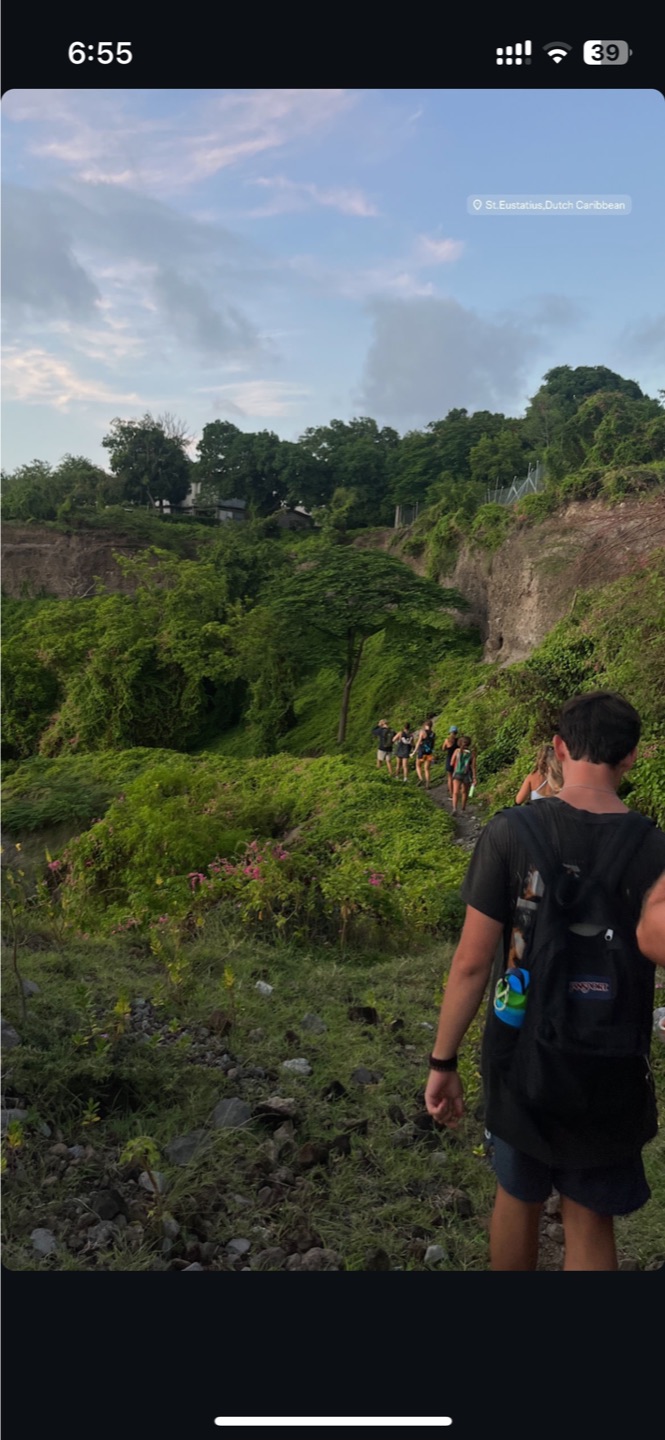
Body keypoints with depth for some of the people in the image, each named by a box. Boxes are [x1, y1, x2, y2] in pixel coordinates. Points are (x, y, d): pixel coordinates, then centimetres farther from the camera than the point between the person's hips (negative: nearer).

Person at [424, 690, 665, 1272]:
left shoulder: (512, 831, -16)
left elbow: (472, 962, -13)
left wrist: (443, 1062, -3)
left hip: (519, 1064, 0)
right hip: (611, 1078, 0)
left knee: (518, 1199, 24)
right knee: (590, 1224, 19)